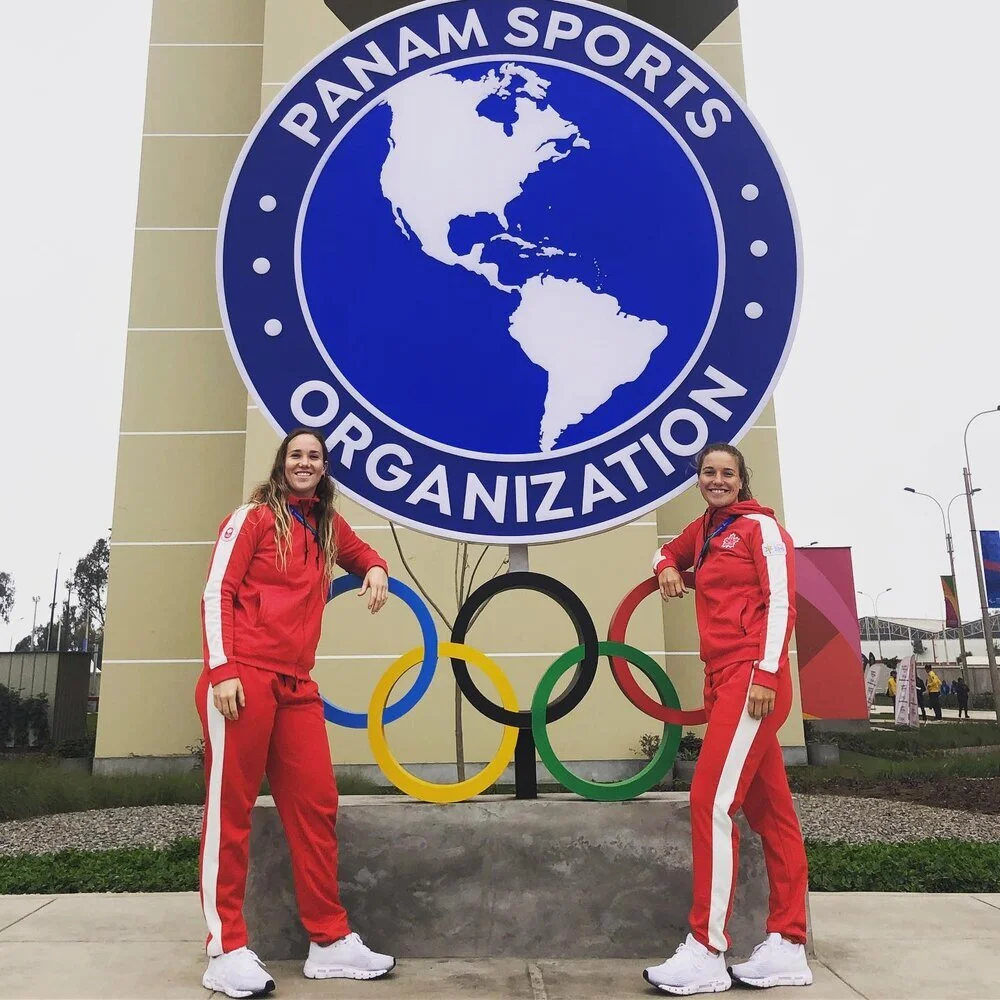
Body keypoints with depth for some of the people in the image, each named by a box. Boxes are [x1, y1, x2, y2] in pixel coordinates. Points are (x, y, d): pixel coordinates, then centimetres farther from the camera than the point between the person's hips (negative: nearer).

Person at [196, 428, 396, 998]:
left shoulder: (327, 525, 18)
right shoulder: (253, 517, 1)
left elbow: (360, 553, 36)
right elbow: (217, 593, -4)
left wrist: (375, 569, 11)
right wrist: (222, 669, -14)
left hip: (297, 686, 6)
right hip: (242, 678, -6)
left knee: (316, 806, 5)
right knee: (231, 808, 0)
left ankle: (330, 942, 15)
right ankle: (227, 950, 9)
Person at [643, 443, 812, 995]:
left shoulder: (761, 526, -3)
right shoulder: (703, 529, 18)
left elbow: (780, 603, -10)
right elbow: (669, 553, 37)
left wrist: (765, 675, -18)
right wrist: (667, 568, 13)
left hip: (752, 676, -8)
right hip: (723, 679, 8)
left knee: (712, 800, -13)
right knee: (770, 811, 9)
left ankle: (706, 952, -6)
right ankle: (788, 948, 16)